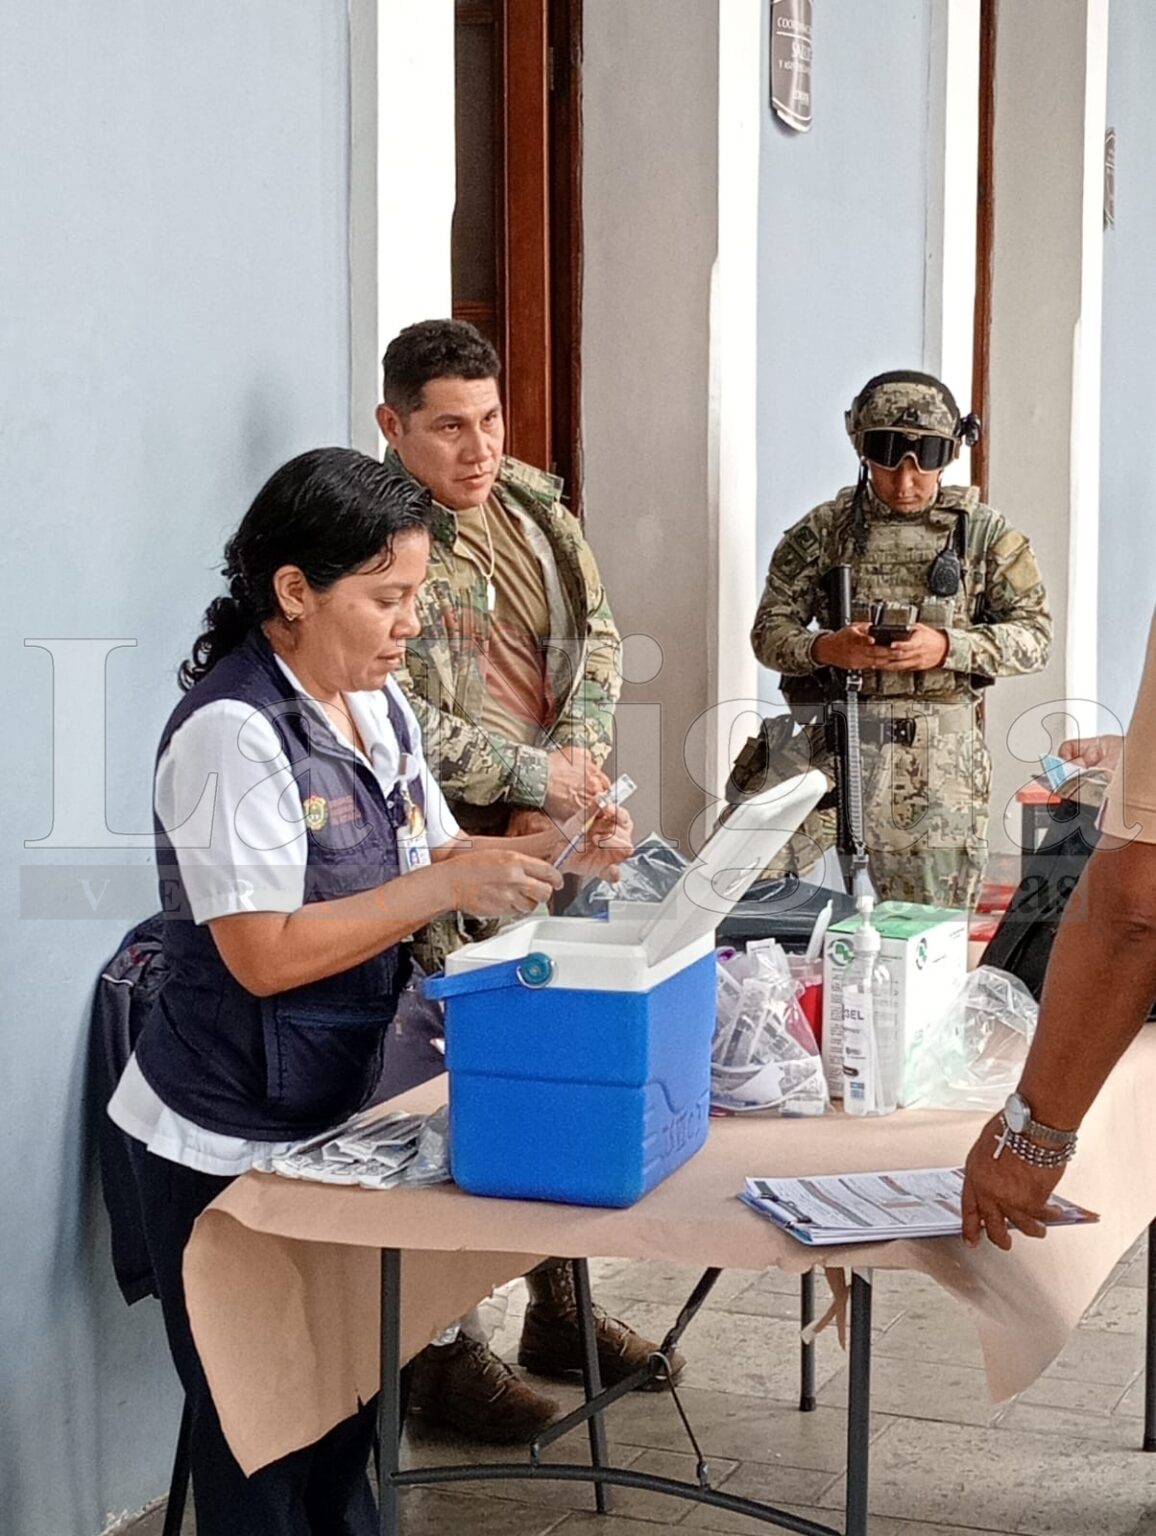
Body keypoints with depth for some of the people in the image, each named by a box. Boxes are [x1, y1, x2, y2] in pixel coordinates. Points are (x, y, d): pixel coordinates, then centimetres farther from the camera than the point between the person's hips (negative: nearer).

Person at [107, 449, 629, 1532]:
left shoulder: (378, 704, 5)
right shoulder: (233, 732, -22)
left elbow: (426, 858, 13)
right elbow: (264, 955, -25)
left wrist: (553, 852, -4)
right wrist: (447, 889, -26)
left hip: (337, 1112, 8)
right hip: (230, 1142, -8)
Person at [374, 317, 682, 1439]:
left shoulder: (536, 510, 12)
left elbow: (596, 640, 14)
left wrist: (571, 765, -4)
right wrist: (536, 777, -12)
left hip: (559, 842, 7)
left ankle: (563, 1309, 27)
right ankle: (443, 1354, 7)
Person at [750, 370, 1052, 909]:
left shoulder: (983, 533, 6)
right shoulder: (824, 531, 7)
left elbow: (1034, 634, 3)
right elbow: (770, 629, 8)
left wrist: (949, 648, -13)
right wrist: (824, 648, -14)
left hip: (942, 767, 0)